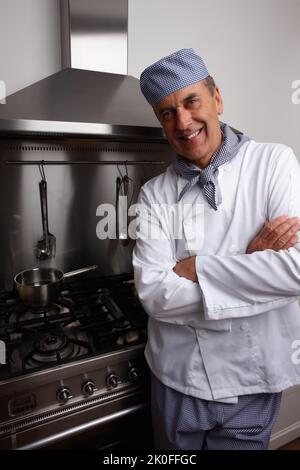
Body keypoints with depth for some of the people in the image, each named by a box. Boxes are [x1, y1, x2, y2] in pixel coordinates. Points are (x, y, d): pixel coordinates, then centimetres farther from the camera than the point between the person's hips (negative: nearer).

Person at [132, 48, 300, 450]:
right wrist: (249, 263, -22)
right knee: (175, 450, 26)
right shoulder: (155, 193, -8)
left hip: (252, 378, -1)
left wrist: (196, 268, -20)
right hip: (176, 377, 2)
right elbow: (153, 293, -17)